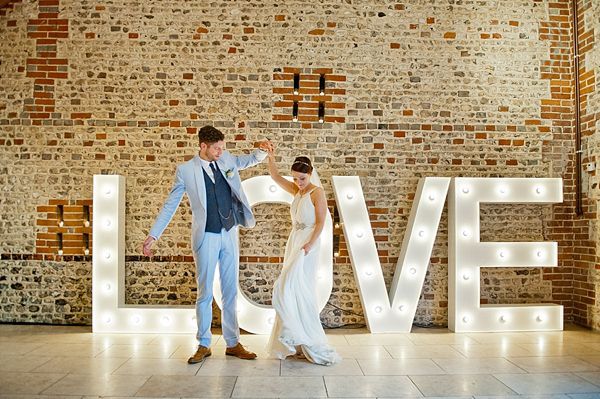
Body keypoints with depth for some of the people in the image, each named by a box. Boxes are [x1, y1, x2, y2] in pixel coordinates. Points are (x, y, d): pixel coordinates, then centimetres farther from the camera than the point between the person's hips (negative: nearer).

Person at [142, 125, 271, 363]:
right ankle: (204, 345, 15)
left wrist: (261, 151, -1)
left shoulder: (226, 159, 5)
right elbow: (170, 205, -2)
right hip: (206, 238, -4)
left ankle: (233, 343, 18)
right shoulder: (186, 170, -6)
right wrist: (153, 235, -5)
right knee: (205, 294, 2)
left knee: (231, 292, 9)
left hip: (230, 235, 4)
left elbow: (247, 161, 22)